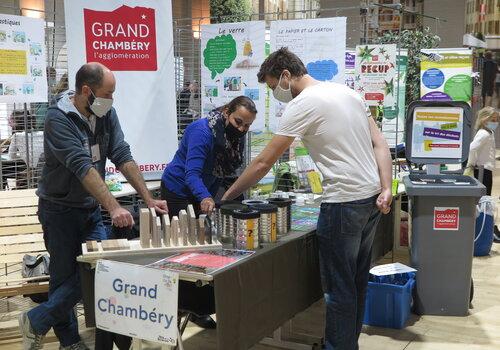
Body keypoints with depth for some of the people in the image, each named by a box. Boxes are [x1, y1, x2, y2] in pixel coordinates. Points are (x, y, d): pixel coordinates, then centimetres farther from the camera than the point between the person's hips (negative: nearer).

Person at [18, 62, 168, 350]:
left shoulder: (106, 113, -2)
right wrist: (114, 208, -38)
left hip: (92, 208, 6)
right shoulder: (59, 118, -20)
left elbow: (122, 157, -5)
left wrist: (149, 199, -13)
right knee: (66, 278, 1)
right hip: (61, 209, -6)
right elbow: (83, 167, -30)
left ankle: (37, 322, 15)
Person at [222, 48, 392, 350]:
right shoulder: (348, 92, 14)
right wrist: (386, 190, 4)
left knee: (339, 285, 2)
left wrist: (226, 197, -1)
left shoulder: (303, 104, -11)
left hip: (344, 202, -9)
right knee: (358, 280, 18)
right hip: (373, 198, 9)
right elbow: (380, 145, 10)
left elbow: (263, 163, -10)